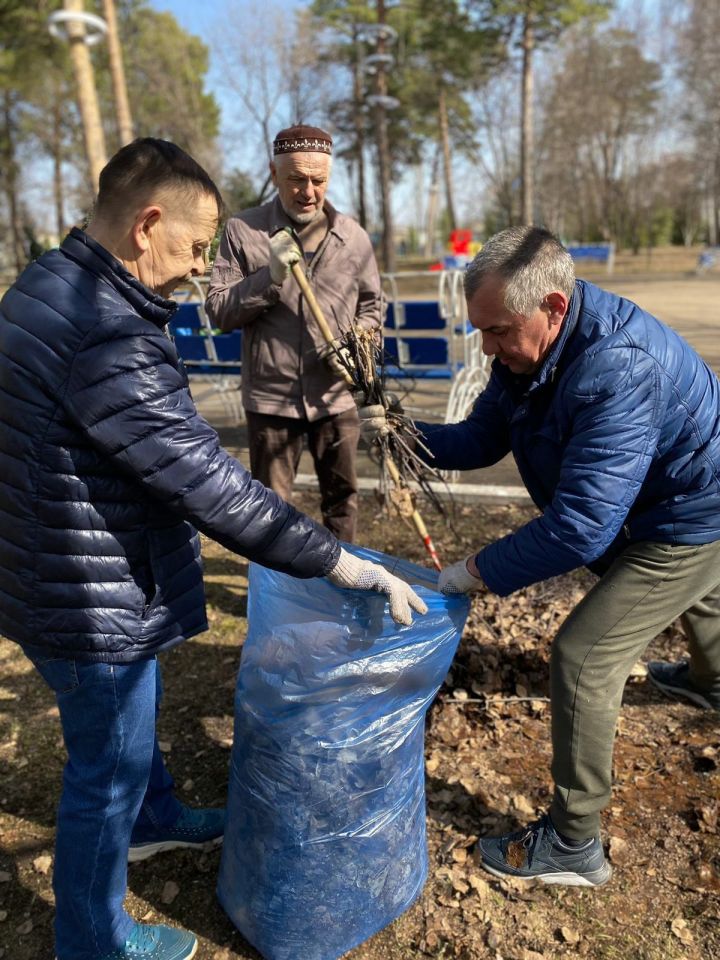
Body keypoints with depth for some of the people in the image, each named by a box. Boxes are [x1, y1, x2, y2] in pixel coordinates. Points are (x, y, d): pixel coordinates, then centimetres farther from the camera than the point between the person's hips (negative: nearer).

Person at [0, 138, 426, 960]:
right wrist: (351, 568, -24)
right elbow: (215, 489, -32)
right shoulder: (108, 337, -31)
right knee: (105, 768, 13)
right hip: (94, 602, -9)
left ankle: (153, 819, 59)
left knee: (132, 718, 31)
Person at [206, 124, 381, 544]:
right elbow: (219, 310, -6)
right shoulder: (243, 230, -4)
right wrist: (270, 277, -19)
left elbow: (371, 305, 13)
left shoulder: (353, 236, 3)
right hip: (271, 397, -2)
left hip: (335, 396, 2)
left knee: (342, 497, 15)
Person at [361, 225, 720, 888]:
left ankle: (573, 845, 2)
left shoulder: (618, 368, -41)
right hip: (642, 510, 9)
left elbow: (579, 527, -43)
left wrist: (476, 573, -35)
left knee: (583, 655, -13)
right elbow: (482, 439, -4)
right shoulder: (527, 350, -12)